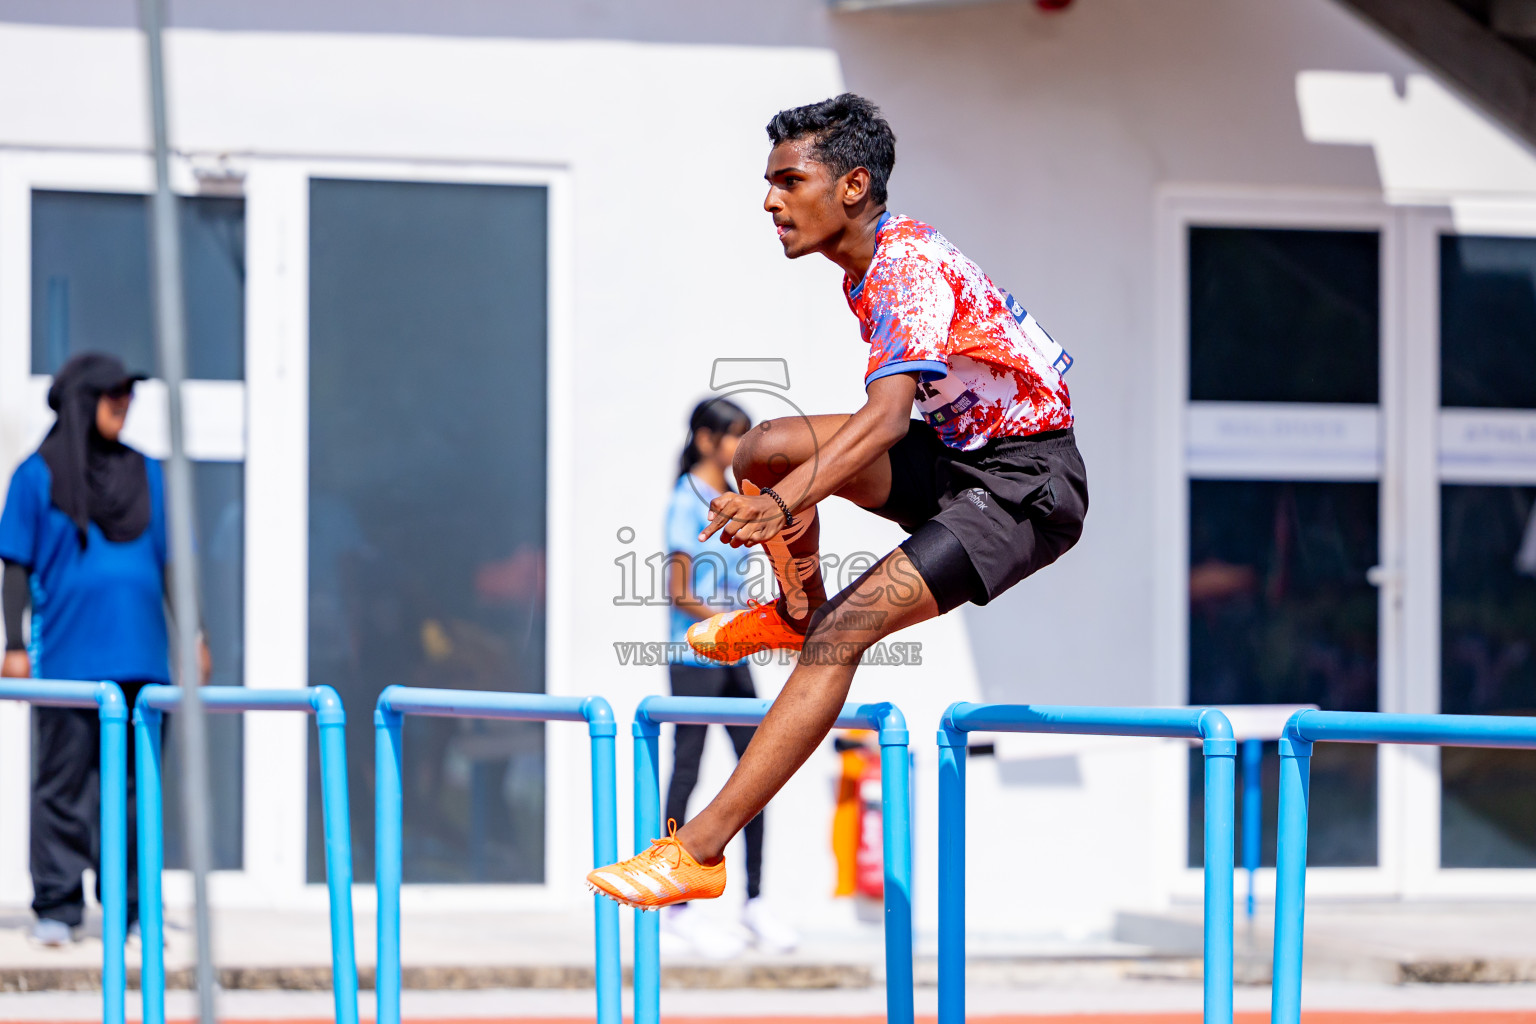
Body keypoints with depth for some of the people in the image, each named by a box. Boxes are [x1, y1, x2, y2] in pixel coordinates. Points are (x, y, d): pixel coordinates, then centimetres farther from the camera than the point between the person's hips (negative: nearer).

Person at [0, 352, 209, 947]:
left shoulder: (146, 474, 13)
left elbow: (172, 561, 16)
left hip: (140, 655, 3)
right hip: (67, 658, -3)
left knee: (131, 786, 5)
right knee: (62, 785, -1)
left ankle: (130, 907, 11)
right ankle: (56, 909, 2)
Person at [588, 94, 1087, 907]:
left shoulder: (910, 265, -21)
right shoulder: (866, 265, 8)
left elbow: (886, 419, -35)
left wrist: (783, 505, -47)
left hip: (1026, 488, -9)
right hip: (956, 452, 9)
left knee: (846, 627, -24)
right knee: (764, 447, 0)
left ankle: (699, 850, -30)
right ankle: (796, 612, 26)